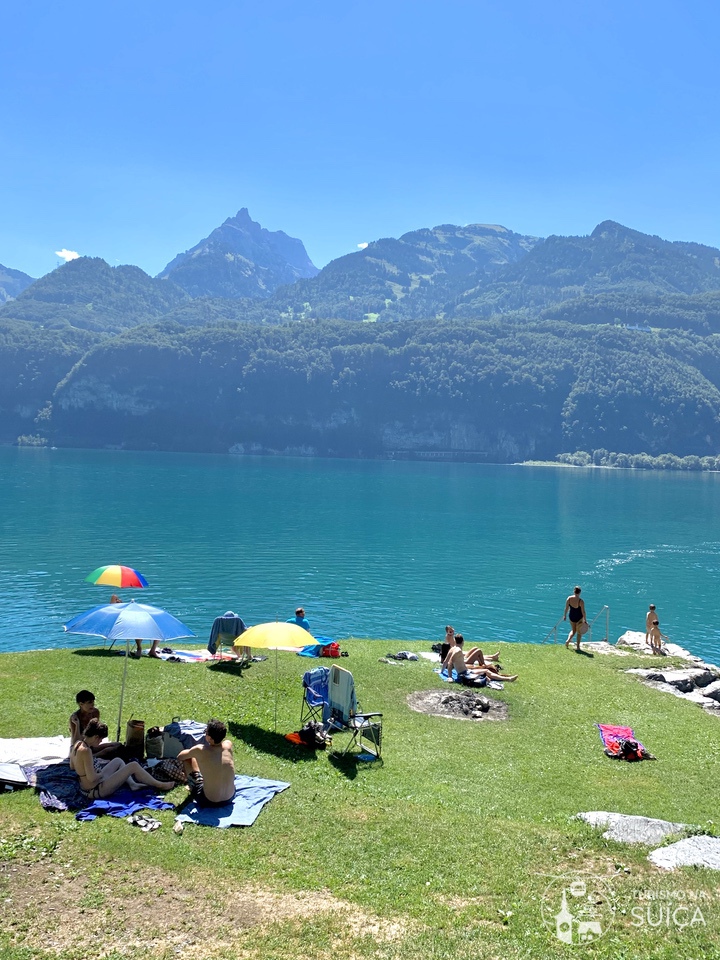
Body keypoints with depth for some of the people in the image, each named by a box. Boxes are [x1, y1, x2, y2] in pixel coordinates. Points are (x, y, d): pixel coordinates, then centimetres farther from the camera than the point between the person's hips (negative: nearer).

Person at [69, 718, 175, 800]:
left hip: (86, 789, 10)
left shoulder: (76, 745, -1)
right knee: (134, 765, -6)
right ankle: (159, 785, 11)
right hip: (96, 791, -10)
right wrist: (102, 773, -10)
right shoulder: (85, 751, -29)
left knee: (118, 761, 26)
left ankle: (132, 784, 18)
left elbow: (72, 767, 16)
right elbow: (92, 777, -29)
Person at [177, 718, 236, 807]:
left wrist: (193, 752, 15)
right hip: (230, 798, 4)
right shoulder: (228, 745, -11)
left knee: (187, 758, 9)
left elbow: (180, 757, -1)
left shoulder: (200, 750, -23)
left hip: (209, 802, -4)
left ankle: (192, 788, 32)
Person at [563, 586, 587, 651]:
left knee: (573, 630, 25)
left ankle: (568, 640, 4)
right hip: (579, 617, -3)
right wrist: (585, 620, -5)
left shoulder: (569, 598, -11)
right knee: (579, 632, 14)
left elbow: (566, 608, -2)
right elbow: (583, 611, -15)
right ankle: (577, 646, 16)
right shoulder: (581, 601, -21)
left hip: (571, 616, 3)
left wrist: (565, 615, 13)